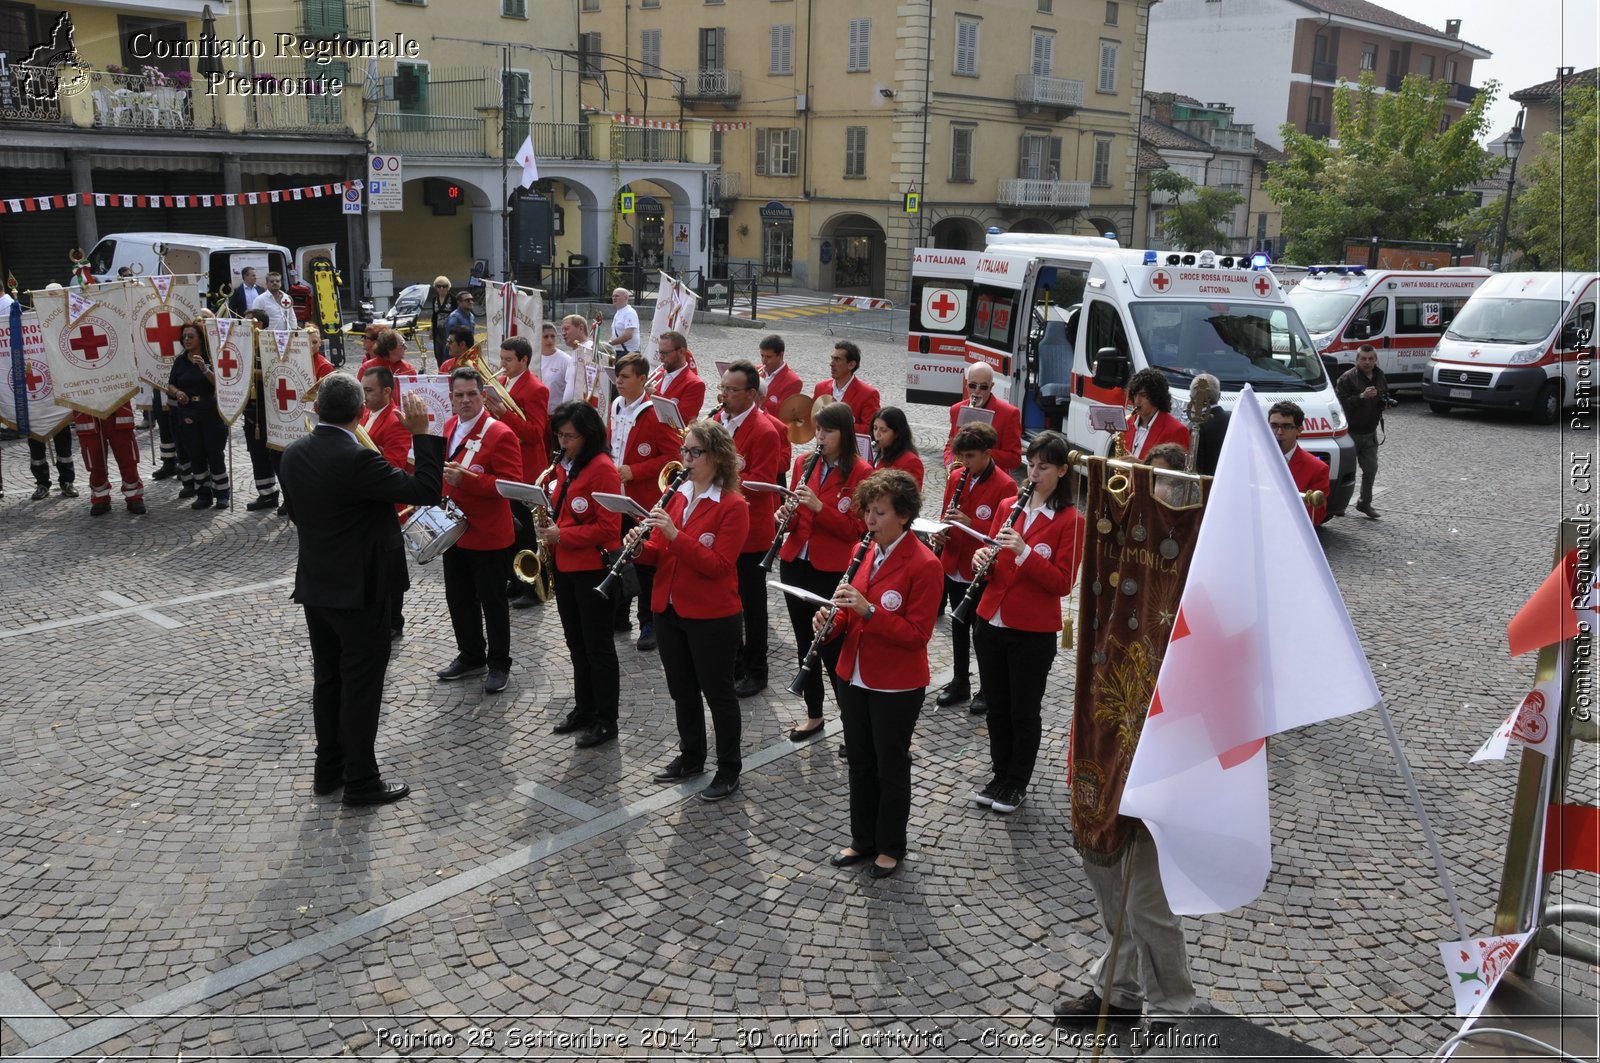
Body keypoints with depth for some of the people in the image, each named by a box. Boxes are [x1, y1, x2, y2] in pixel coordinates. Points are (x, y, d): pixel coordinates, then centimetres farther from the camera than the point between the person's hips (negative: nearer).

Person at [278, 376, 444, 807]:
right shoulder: (357, 459, -24)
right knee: (361, 684, 3)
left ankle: (328, 770, 29)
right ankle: (361, 781, 12)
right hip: (359, 588, -7)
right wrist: (421, 434, -17)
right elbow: (426, 491, -24)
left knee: (327, 678, 18)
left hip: (315, 584, 7)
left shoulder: (293, 454, 0)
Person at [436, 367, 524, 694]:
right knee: (458, 597, 17)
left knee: (492, 601, 5)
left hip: (489, 536, -7)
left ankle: (499, 664, 20)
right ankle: (470, 656, 33)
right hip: (454, 530, 8)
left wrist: (465, 479, -30)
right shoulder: (449, 427, 7)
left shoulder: (500, 434, -17)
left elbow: (511, 483, -23)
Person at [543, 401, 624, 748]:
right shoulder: (565, 466, 11)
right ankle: (584, 709, 30)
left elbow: (608, 527, -20)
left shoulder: (602, 468, -15)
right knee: (576, 643, 17)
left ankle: (606, 721, 11)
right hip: (566, 567, 9)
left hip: (594, 569, -9)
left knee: (598, 646, 1)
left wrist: (562, 535, -19)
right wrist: (551, 527, 4)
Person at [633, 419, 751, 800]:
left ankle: (729, 769, 20)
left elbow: (718, 565, -22)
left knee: (717, 692, 6)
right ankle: (691, 756, 36)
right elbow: (659, 554, 10)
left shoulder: (733, 506, -14)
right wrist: (641, 546, -13)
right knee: (681, 689, 18)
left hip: (712, 616, -7)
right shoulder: (677, 496, 7)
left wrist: (674, 533, -30)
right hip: (669, 610, 7)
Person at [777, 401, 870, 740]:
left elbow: (857, 530, -13)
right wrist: (786, 515, -8)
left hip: (831, 571, -6)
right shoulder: (804, 463, 7)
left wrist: (819, 506, -23)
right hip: (796, 564, 6)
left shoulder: (859, 473, -10)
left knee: (831, 648, -4)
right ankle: (814, 716, 27)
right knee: (805, 644, 14)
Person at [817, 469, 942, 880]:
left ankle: (891, 847, 27)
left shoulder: (923, 564, -18)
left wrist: (868, 610, -29)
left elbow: (917, 634, -20)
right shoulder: (865, 551, 4)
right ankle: (862, 840, 34)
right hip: (854, 676, 7)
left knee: (891, 767, 9)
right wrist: (832, 622, -8)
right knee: (860, 762, 18)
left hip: (897, 686, -7)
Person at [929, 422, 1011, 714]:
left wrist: (970, 524, -28)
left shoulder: (1004, 486, -15)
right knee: (959, 627, 17)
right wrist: (939, 532, -7)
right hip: (954, 567, 6)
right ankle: (960, 682, 31)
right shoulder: (955, 478, 4)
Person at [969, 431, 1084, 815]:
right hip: (991, 623, 5)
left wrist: (1024, 552, -26)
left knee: (1024, 711, 8)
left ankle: (1018, 783, 24)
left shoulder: (1071, 521, -9)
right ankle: (1000, 774, 32)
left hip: (1034, 632, -5)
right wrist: (983, 558, -11)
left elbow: (1062, 583, -15)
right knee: (996, 706, 15)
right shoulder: (1008, 506, 6)